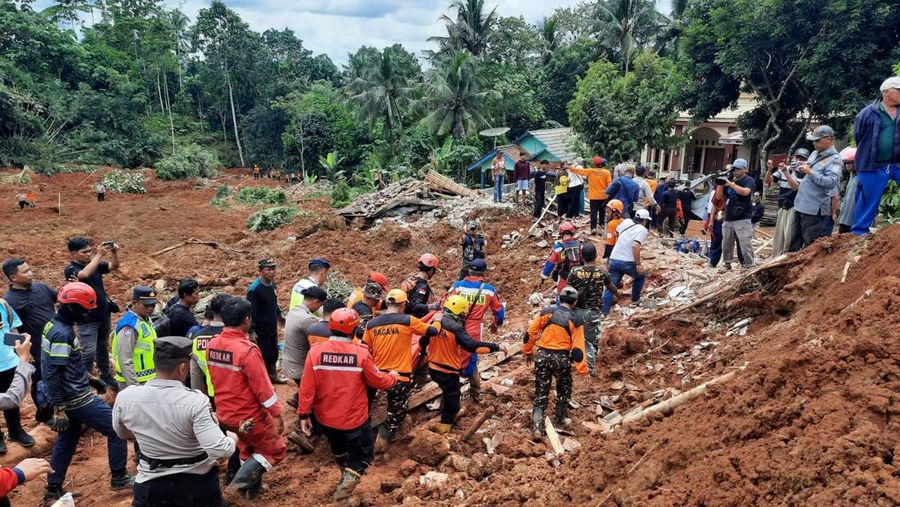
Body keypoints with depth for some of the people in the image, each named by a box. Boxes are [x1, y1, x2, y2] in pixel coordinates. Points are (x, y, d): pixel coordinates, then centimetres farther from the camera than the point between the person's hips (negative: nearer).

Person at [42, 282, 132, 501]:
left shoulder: (55, 325, 7)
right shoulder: (62, 334, -23)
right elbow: (53, 375, -25)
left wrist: (87, 380, 24)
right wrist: (59, 409, -23)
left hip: (68, 397, 10)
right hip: (77, 399, -10)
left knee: (67, 440, 21)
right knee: (116, 428, 1)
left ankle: (53, 489, 30)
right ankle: (119, 478, 12)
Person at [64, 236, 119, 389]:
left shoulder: (94, 264, 5)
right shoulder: (70, 269, -12)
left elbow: (114, 266, 0)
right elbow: (85, 274, -32)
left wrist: (114, 253, -19)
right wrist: (99, 255, -34)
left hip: (104, 314, 6)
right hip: (87, 318, -6)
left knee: (103, 348, 19)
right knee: (89, 352, -6)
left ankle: (106, 376, 32)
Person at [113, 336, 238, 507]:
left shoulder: (125, 398, -14)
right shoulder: (195, 401, -27)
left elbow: (123, 434, 7)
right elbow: (219, 450, -28)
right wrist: (232, 438, -7)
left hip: (151, 485, 2)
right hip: (198, 483, -2)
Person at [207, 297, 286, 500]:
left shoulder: (212, 345, -5)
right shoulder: (247, 350, -28)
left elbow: (214, 378, 9)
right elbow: (262, 386, -23)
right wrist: (277, 413, -12)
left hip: (225, 414, 8)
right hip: (249, 417, -7)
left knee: (247, 450, 28)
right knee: (275, 450, 12)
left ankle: (252, 488, 39)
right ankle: (243, 480, -1)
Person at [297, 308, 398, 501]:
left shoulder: (315, 352, -15)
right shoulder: (361, 353, -19)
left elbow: (307, 388, -12)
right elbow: (377, 381, -6)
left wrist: (304, 414, 0)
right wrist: (393, 378, 15)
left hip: (325, 418, 4)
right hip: (354, 419, -3)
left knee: (338, 445, 32)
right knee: (364, 453, 18)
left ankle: (346, 472, 53)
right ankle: (348, 480, -4)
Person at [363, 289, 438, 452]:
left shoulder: (371, 324, 2)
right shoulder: (408, 321, -9)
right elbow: (433, 331, -1)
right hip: (400, 376, -3)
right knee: (396, 414, 15)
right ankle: (381, 443, 17)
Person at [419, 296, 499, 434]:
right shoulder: (456, 329, -24)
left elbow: (423, 342, 11)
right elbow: (473, 346, -30)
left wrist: (424, 353, 31)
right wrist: (495, 347, -24)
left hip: (433, 368, 8)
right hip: (448, 372, -7)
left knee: (447, 392, 33)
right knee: (452, 400, 14)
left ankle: (447, 414, 50)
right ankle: (445, 425, 26)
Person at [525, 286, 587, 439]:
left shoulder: (545, 312, 0)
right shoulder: (576, 320, -3)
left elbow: (529, 334, 1)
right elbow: (578, 348, -6)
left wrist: (527, 352, 15)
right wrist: (582, 369, 0)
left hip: (542, 356, 1)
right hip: (562, 358, -1)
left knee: (541, 393, 7)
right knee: (564, 389, 26)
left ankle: (537, 428, -1)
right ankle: (561, 420, 37)